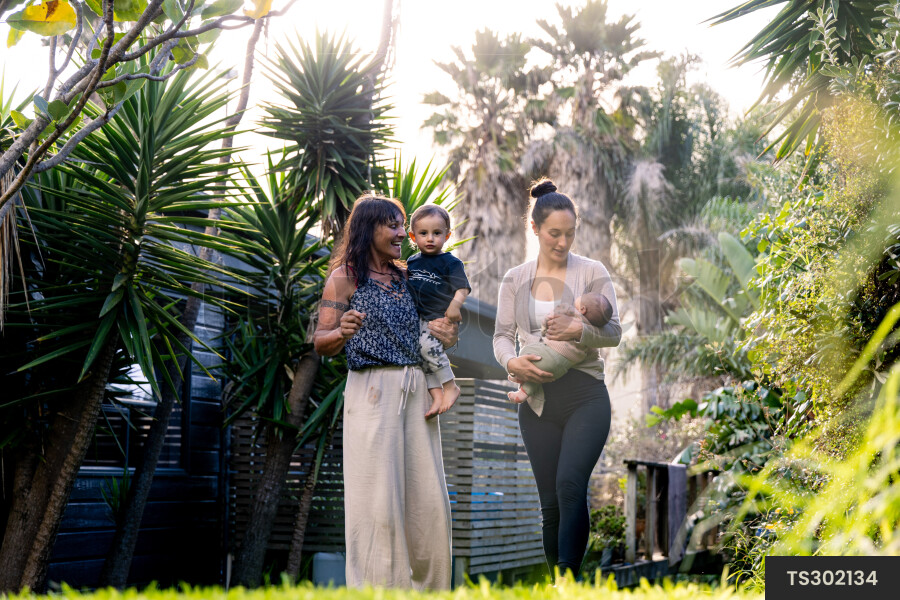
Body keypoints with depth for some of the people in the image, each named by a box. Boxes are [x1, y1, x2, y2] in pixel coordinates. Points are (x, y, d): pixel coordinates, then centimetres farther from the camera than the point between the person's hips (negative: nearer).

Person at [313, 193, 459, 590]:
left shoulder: (403, 277, 19)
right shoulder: (344, 276, 2)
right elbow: (321, 342, -1)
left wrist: (444, 332, 3)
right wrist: (342, 332, -23)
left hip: (417, 390, 6)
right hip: (373, 390, -6)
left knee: (429, 501, 3)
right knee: (378, 501, -6)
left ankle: (424, 588, 12)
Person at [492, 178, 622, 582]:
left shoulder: (592, 272, 1)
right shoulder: (515, 280, 9)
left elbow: (614, 332, -3)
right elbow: (502, 334, 7)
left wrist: (579, 330, -22)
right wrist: (511, 361, -15)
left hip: (585, 396, -3)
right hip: (538, 401, 3)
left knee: (570, 484, -22)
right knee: (550, 502, 5)